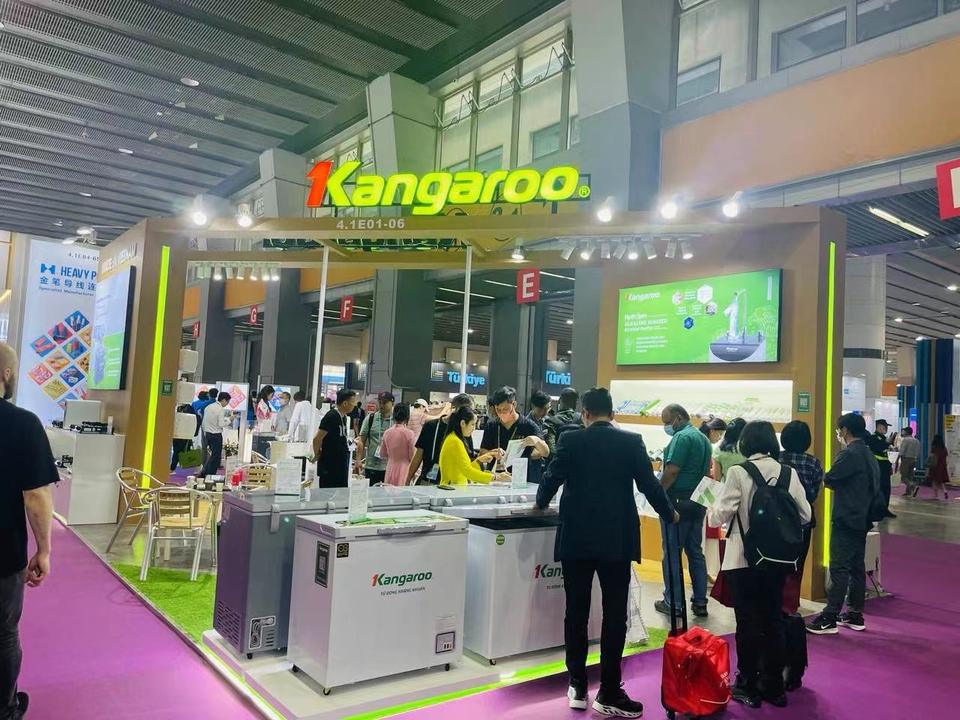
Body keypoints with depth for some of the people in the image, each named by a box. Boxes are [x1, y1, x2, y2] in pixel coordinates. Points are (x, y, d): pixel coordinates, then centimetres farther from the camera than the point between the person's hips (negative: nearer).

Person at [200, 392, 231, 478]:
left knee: (212, 454, 18)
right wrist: (229, 420, -6)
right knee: (216, 456, 1)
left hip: (208, 434, 8)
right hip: (216, 435, -8)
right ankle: (210, 475, 3)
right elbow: (221, 424, -19)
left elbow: (203, 423, 14)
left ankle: (204, 473, 17)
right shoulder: (220, 409, -14)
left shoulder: (208, 407, 9)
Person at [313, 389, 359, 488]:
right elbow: (317, 439, -18)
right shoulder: (331, 417, -18)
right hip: (329, 467, -9)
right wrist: (317, 455, -6)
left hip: (342, 466, 9)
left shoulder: (345, 417, 11)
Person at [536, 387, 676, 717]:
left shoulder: (570, 439, -3)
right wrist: (669, 514, 18)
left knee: (576, 612, 10)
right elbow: (649, 483, 0)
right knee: (614, 615, 5)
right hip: (617, 539, 0)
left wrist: (541, 502, 20)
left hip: (577, 538, 1)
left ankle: (577, 687, 18)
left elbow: (552, 479, -1)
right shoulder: (632, 441, -2)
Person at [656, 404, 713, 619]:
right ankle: (700, 602, 17)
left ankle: (673, 603, 5)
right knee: (695, 552, 13)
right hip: (698, 502, 9)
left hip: (678, 502, -9)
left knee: (672, 553, 0)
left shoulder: (682, 437, -14)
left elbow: (671, 472, -22)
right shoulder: (704, 438, 15)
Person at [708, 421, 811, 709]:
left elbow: (718, 517, -14)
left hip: (744, 560, -4)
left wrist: (712, 510, 7)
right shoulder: (789, 472, -2)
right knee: (773, 621, 14)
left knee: (748, 623, 7)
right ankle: (774, 686, 24)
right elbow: (805, 515, 4)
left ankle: (748, 686, 17)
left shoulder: (738, 472, -14)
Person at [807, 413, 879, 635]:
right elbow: (875, 485, 18)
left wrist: (831, 480, 7)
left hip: (845, 519, -9)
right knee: (857, 567, 14)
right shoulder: (869, 455, 13)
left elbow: (828, 479, -16)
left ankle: (829, 618, -5)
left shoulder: (849, 454, -16)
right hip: (862, 519, 9)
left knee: (839, 569, -7)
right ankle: (855, 615, 21)